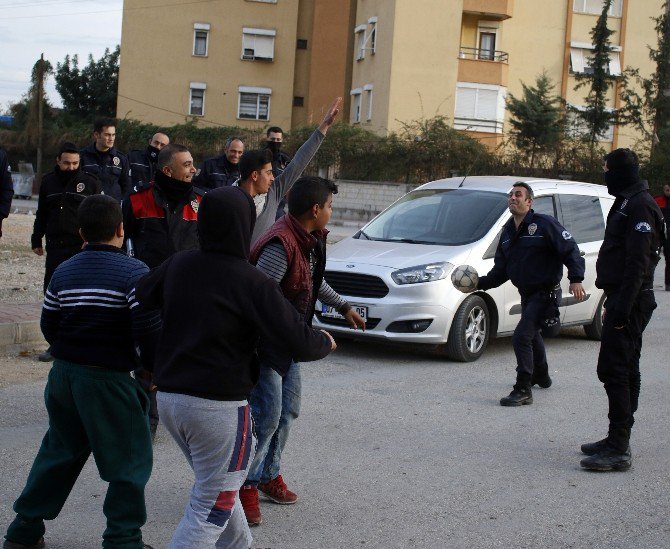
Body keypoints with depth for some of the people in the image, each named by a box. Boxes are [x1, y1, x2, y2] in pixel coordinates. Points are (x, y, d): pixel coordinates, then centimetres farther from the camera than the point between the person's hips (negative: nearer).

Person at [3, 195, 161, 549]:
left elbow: (49, 327, 11)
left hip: (63, 374, 7)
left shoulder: (63, 272, 5)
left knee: (58, 452, 21)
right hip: (109, 379, -7)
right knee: (129, 460, 7)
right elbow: (150, 331, -18)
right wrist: (153, 368, -1)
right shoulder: (133, 273, -14)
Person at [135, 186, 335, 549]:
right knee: (210, 508, 3)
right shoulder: (251, 282, -15)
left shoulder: (178, 265, 3)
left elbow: (139, 302, 14)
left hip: (169, 397, 7)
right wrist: (325, 342, 5)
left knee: (216, 489, 25)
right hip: (218, 406, -7)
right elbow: (298, 342, -16)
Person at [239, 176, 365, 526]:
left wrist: (343, 306, 26)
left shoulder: (310, 239, 4)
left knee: (287, 411, 16)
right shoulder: (281, 244, -27)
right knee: (267, 416, -8)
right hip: (266, 340, -10)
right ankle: (246, 486, 6)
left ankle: (270, 475, 31)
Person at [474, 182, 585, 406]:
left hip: (546, 293, -9)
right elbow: (500, 269, 12)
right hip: (527, 294, 9)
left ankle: (523, 390, -13)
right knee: (532, 334, 26)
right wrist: (480, 283, -1)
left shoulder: (544, 224, -13)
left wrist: (576, 279, -27)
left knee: (521, 336, -18)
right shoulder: (508, 232, 10)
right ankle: (541, 376, 51)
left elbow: (570, 250, -16)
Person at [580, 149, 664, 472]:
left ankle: (618, 451, -10)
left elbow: (637, 263, -22)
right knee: (623, 372, 15)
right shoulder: (627, 203, 18)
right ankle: (617, 440, 24)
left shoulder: (640, 206, -15)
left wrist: (622, 308, -25)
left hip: (630, 302, -11)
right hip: (624, 301, 11)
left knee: (614, 371, -12)